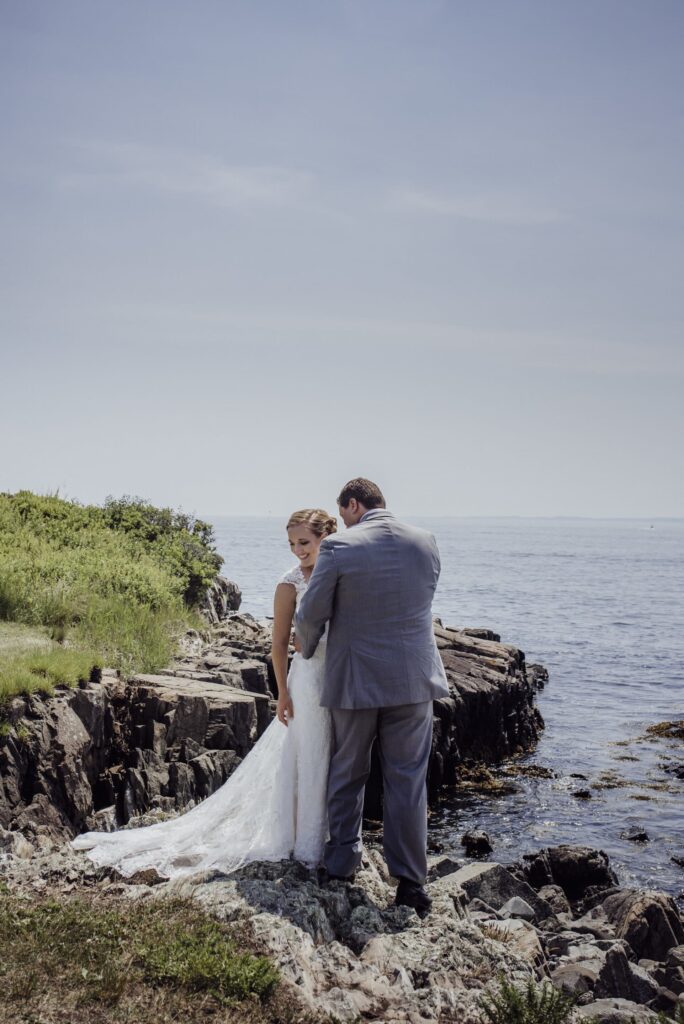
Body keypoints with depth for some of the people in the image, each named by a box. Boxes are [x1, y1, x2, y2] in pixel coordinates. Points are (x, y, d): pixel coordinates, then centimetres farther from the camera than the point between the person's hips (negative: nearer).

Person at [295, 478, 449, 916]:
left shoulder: (339, 547, -12)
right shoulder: (426, 541, 1)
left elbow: (311, 615, -8)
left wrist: (309, 650, 14)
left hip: (355, 681, -2)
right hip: (413, 680, 2)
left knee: (347, 775, 17)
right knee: (407, 781, 9)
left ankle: (343, 860, 30)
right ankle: (411, 881, 11)